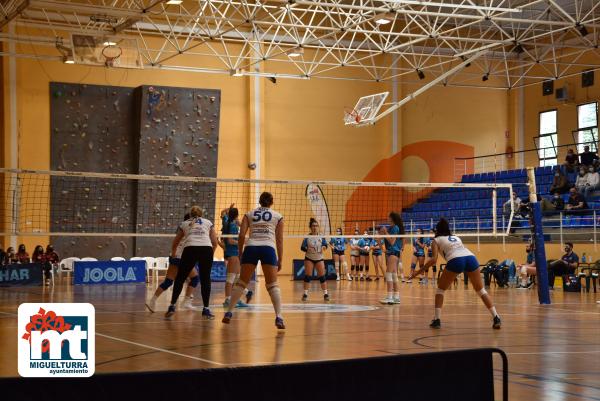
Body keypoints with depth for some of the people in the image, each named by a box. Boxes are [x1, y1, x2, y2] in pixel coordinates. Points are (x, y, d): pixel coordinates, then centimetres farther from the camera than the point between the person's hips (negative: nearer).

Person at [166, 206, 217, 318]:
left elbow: (175, 243, 35)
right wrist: (210, 255, 32)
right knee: (205, 280, 10)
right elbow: (215, 243, 16)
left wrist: (173, 254, 53)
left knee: (180, 279, 12)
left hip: (190, 249, 0)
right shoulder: (208, 222, 25)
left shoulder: (184, 224, 27)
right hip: (206, 249, 0)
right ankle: (206, 309, 5)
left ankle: (172, 306, 8)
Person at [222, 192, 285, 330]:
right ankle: (278, 317, -11)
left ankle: (228, 313, 11)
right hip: (268, 248, -1)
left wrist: (240, 253, 17)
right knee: (273, 285, 2)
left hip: (251, 247, 1)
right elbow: (279, 240, 11)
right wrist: (280, 260, 14)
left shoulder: (249, 214, 19)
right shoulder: (278, 216, 17)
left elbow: (241, 235, 8)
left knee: (241, 282, 13)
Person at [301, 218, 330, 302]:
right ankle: (305, 294, -1)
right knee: (308, 276, -6)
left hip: (319, 258, 2)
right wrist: (307, 249, -30)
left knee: (322, 276, -3)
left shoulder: (321, 236, 0)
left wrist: (324, 247, -27)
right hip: (309, 258, -2)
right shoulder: (307, 237, -7)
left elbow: (325, 244, -5)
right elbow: (302, 247, -10)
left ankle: (325, 294, 3)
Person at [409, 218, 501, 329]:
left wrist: (419, 271, 14)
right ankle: (496, 318, 4)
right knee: (481, 290, 16)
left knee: (440, 289, 16)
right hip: (471, 257, 4)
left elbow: (434, 259, 9)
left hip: (455, 260, -4)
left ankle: (437, 320, 5)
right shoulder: (456, 237, 37)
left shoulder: (437, 240, 22)